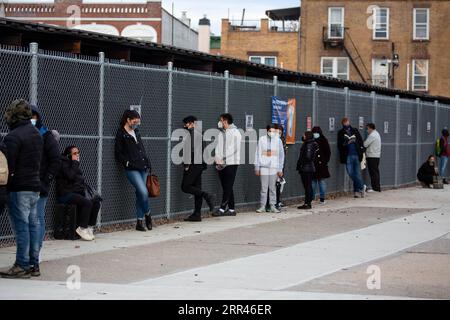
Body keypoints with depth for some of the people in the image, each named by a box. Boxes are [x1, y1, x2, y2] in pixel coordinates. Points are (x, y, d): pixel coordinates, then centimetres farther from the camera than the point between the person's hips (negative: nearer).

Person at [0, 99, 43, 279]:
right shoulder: (36, 134, 14)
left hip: (19, 187, -8)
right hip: (35, 185, 8)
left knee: (21, 225, -5)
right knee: (33, 224, 10)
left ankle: (22, 266, -3)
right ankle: (33, 264, 14)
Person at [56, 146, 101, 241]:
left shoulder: (75, 164, 20)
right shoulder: (63, 163, -7)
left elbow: (81, 179, 24)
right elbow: (71, 176, -23)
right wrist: (75, 162, -13)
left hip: (76, 193, 9)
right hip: (65, 194, -9)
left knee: (96, 202, -9)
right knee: (87, 203, -28)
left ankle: (90, 227, -8)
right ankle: (82, 228, -22)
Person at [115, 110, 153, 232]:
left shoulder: (136, 132, 17)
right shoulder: (121, 134, -3)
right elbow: (118, 154, -4)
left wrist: (147, 162, 14)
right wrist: (128, 163, -13)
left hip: (143, 168, 7)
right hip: (132, 169, -7)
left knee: (140, 194, 6)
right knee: (143, 192, -17)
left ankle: (140, 222, 10)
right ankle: (147, 215, 6)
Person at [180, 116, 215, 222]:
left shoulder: (190, 133, -8)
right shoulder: (199, 133, 19)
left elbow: (189, 148, -16)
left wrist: (187, 164, -17)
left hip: (193, 164, -9)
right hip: (199, 164, 9)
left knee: (185, 187, -7)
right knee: (197, 189, 6)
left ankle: (206, 196, -19)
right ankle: (197, 214, 3)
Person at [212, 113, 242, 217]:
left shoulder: (235, 132, -5)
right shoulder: (221, 133, 16)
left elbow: (235, 148, -11)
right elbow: (218, 147, 14)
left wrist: (223, 159, -12)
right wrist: (217, 158, -4)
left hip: (231, 163, -7)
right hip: (221, 164, 7)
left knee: (228, 187, -9)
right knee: (226, 187, 7)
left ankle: (222, 208, -14)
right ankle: (231, 209, 11)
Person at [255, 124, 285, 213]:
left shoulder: (278, 140, 5)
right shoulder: (262, 140, 3)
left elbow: (281, 155, 8)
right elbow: (258, 154, 5)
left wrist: (280, 169, 5)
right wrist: (257, 168, 2)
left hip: (274, 168, 1)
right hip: (264, 167, -1)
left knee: (273, 188, 3)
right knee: (264, 188, 0)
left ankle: (272, 206, 8)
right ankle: (262, 206, 4)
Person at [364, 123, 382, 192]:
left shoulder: (372, 135, -14)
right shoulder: (377, 134, 18)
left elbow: (365, 144, -16)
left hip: (372, 156, -10)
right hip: (377, 156, 10)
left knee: (373, 172, -8)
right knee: (376, 172, 11)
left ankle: (375, 188, -9)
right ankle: (378, 188, 13)